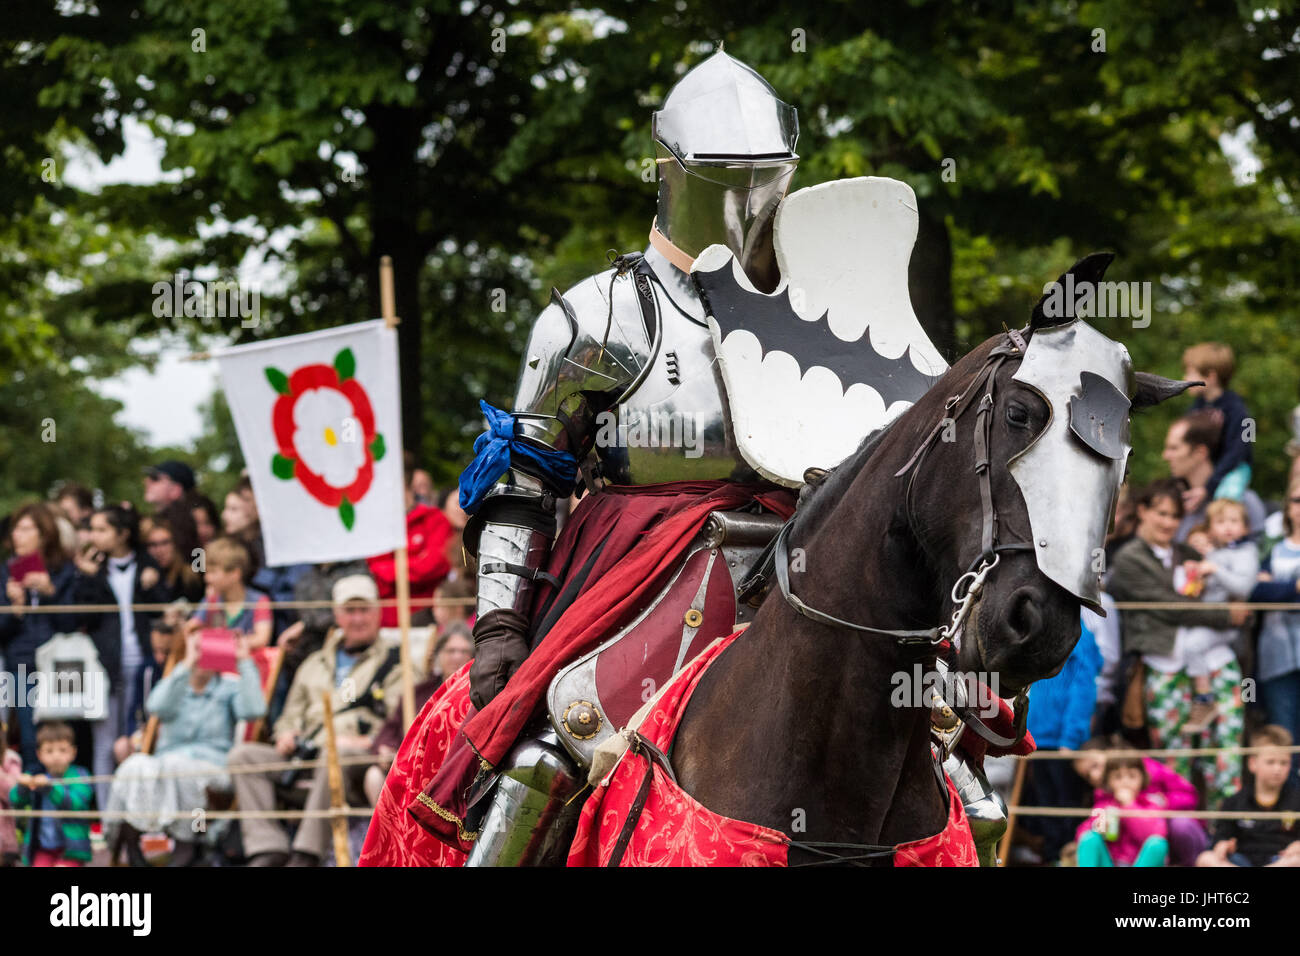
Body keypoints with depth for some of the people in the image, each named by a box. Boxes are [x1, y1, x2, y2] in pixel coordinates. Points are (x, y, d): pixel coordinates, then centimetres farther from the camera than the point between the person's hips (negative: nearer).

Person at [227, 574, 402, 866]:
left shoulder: (393, 664, 13)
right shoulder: (315, 664, 30)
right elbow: (293, 713, 31)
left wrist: (368, 741, -18)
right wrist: (287, 735, 8)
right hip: (306, 754, 6)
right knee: (243, 755, -15)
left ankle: (305, 855, -42)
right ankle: (267, 848, -28)